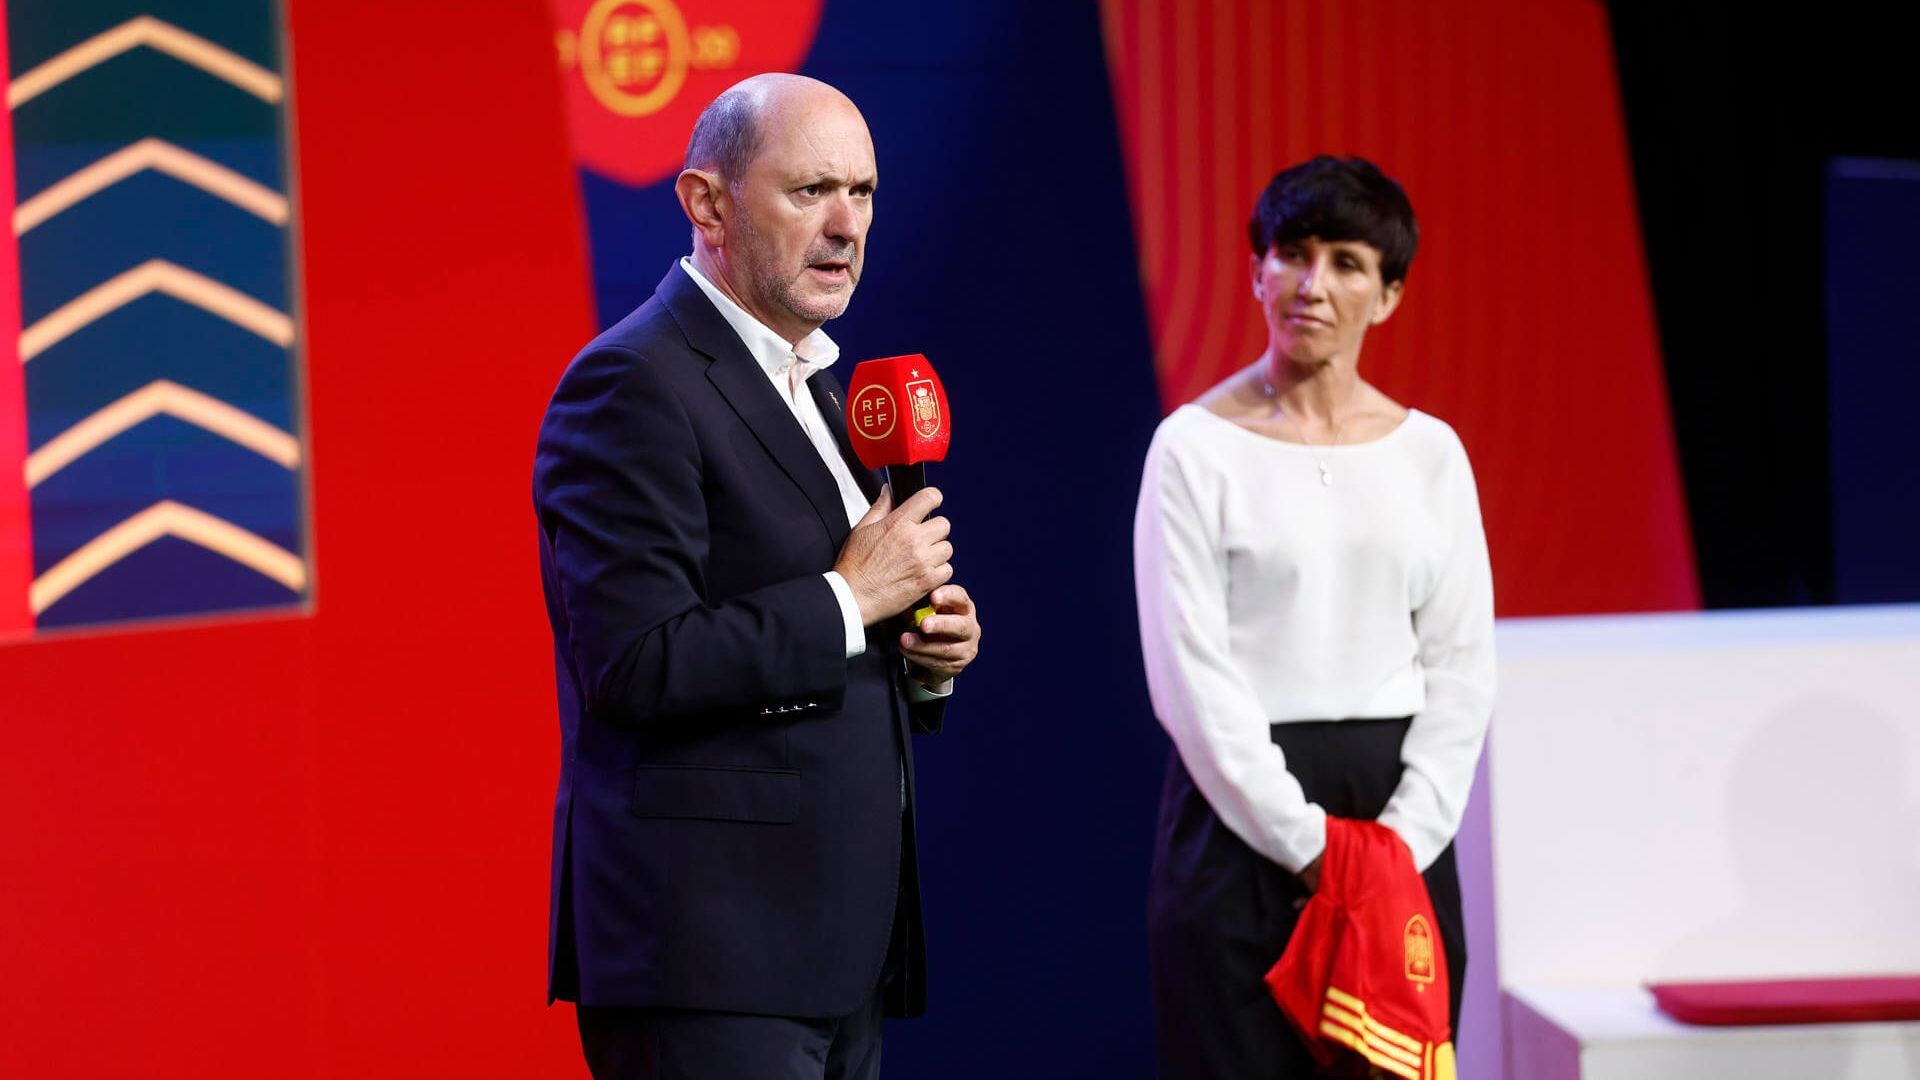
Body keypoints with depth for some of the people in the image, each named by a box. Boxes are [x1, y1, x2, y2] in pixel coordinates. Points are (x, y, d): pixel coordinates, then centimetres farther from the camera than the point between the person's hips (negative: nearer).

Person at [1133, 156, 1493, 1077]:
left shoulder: (1429, 451, 8)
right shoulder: (1197, 446, -2)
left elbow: (1462, 665, 6)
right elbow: (1191, 672, -8)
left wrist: (1407, 836, -6)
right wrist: (1306, 840, -12)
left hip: (1402, 813, 3)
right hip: (1244, 814, -3)